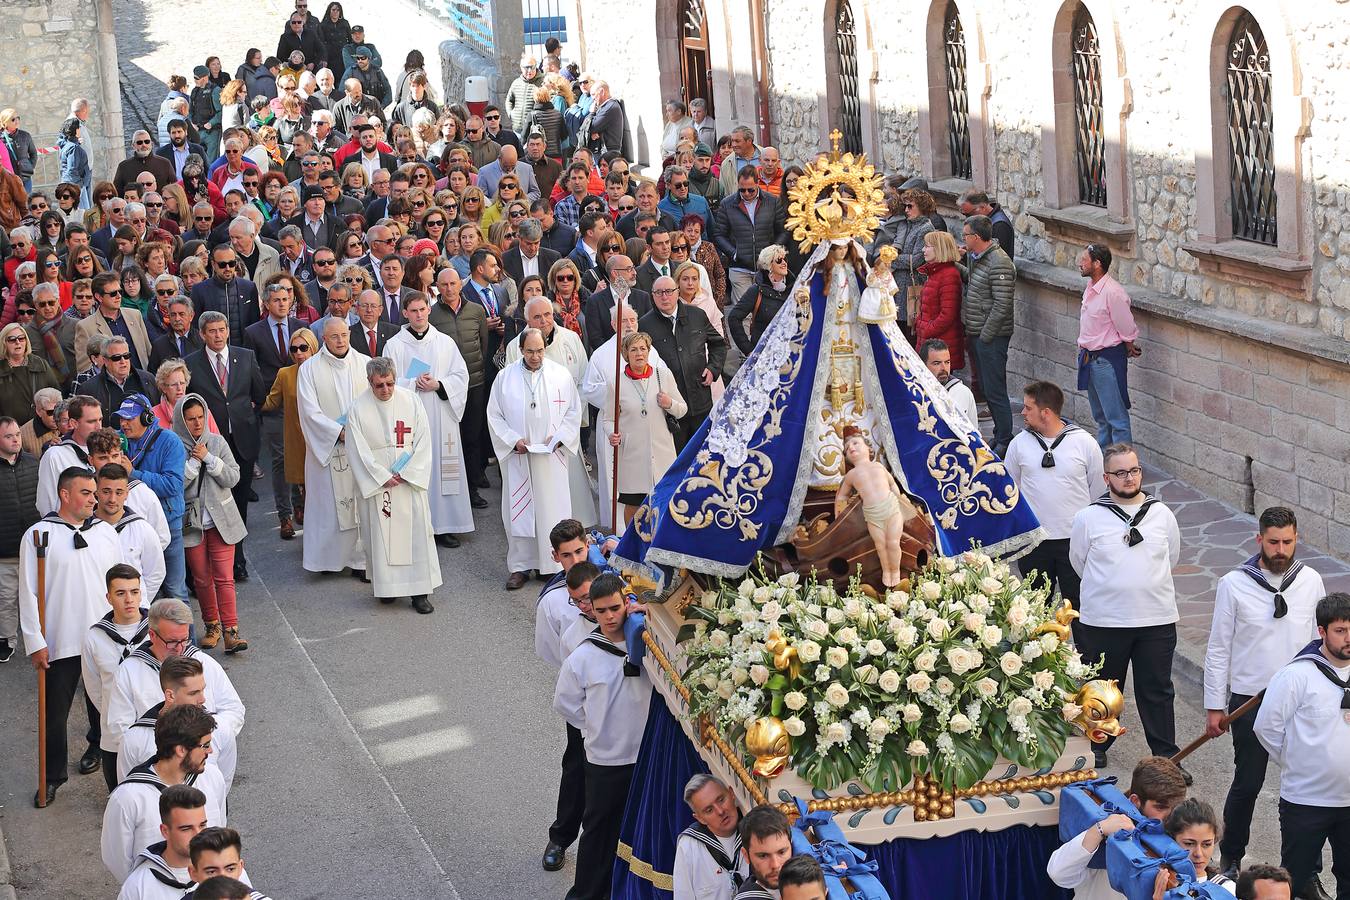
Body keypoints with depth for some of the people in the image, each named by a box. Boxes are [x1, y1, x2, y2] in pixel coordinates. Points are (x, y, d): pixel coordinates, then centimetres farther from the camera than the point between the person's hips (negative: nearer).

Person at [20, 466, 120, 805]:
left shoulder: (106, 533, 4)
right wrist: (35, 642, -10)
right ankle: (52, 776, 16)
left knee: (101, 702, 18)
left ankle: (97, 747, 43)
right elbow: (28, 594, -7)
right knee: (55, 711, 3)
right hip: (59, 642, -3)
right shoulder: (38, 535, -7)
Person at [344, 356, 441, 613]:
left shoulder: (410, 401, -1)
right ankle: (387, 586, 13)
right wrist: (383, 477, -11)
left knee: (417, 532, -1)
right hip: (375, 483, -1)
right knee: (380, 533, 1)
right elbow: (359, 451, -6)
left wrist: (405, 473, -9)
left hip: (410, 480, 1)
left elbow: (423, 442, -1)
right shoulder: (358, 408, -5)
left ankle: (419, 591, 3)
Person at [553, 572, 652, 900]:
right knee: (599, 827, 10)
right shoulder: (582, 657, -9)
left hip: (648, 754, 2)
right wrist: (598, 728, 3)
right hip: (604, 759, -2)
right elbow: (565, 703, 3)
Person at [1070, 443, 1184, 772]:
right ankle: (1098, 747, 33)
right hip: (1103, 621, -1)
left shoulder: (1161, 513, 1)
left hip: (1156, 620, 1)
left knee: (1157, 691, 8)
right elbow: (1078, 561, 7)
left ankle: (1166, 756, 17)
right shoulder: (1088, 517, -7)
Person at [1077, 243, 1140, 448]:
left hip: (1107, 360, -10)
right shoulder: (1090, 288, 7)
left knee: (1116, 416, -6)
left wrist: (1129, 349, 1)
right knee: (1100, 416, 19)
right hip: (1090, 358, 10)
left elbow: (1127, 328, -14)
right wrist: (1083, 350, 15)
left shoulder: (1112, 292, -22)